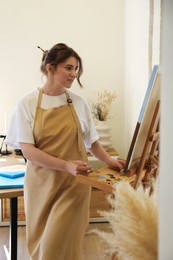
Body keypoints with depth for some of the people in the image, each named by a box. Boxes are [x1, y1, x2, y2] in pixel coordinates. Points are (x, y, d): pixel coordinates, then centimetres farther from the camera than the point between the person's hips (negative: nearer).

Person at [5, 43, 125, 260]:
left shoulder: (78, 102, 1)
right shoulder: (27, 104, -5)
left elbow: (91, 141, 12)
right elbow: (27, 150, -12)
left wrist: (109, 161, -5)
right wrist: (66, 165, -23)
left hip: (73, 184, 0)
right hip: (41, 183, 0)